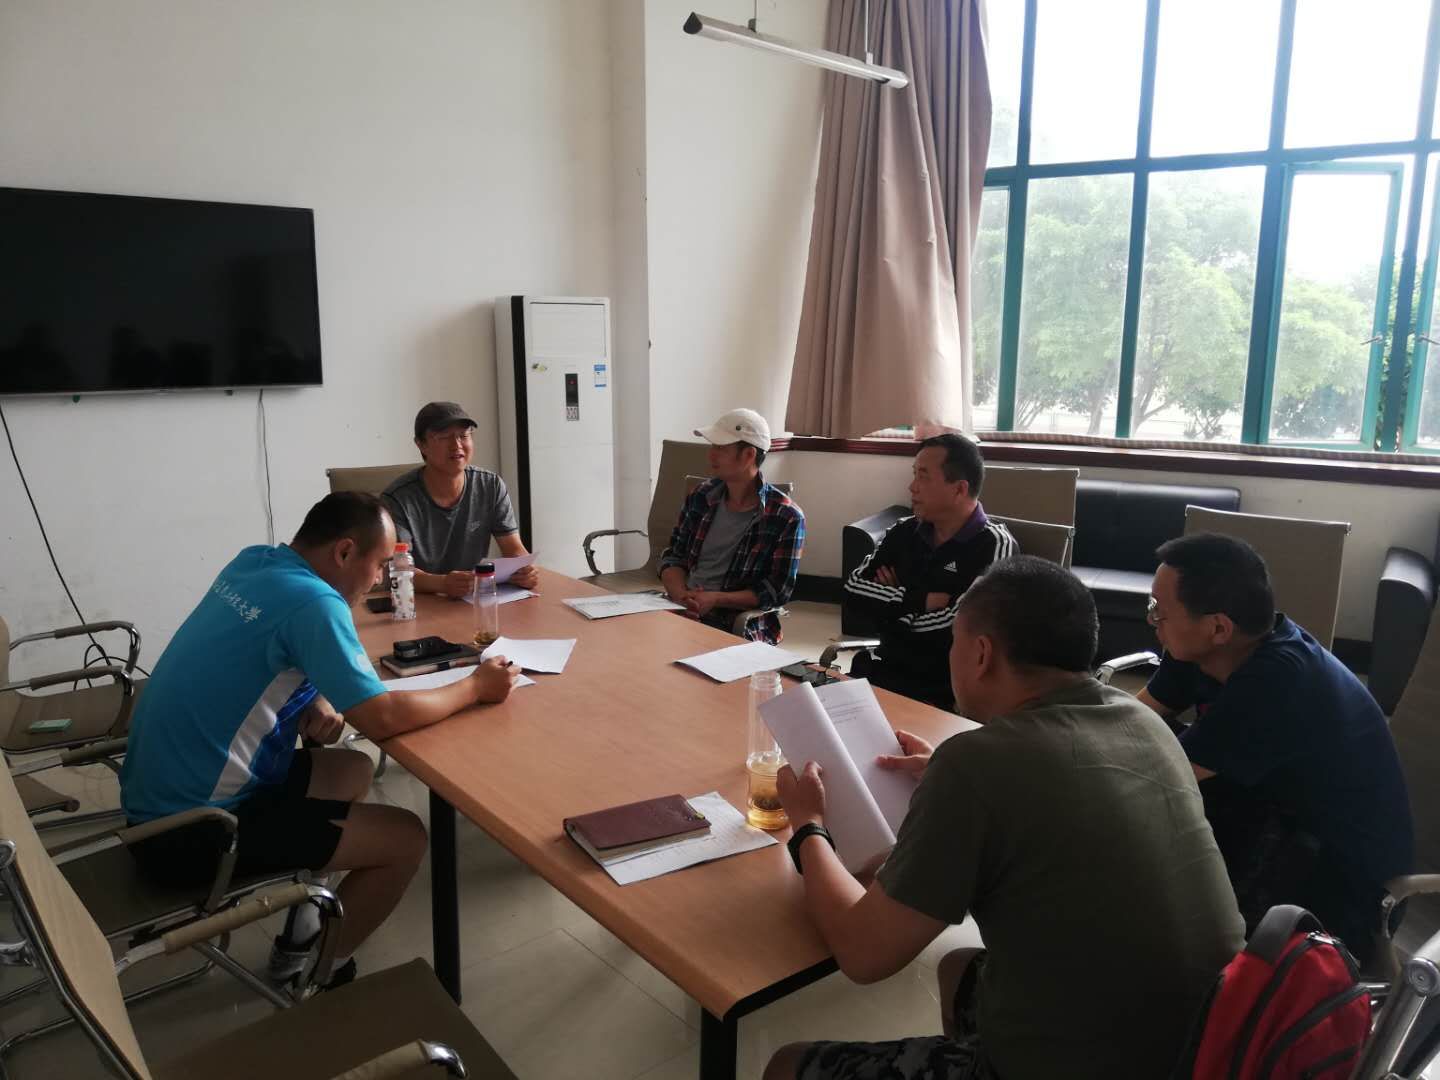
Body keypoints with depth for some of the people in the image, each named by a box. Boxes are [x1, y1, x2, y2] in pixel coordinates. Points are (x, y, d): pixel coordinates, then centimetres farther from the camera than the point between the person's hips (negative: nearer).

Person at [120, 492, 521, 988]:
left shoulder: (253, 562, 3)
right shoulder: (312, 602, -23)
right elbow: (381, 718, -23)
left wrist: (316, 702, 0)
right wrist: (475, 687, -9)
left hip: (157, 797, 9)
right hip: (190, 832, -9)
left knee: (353, 771, 23)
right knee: (406, 839, -3)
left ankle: (304, 934, 28)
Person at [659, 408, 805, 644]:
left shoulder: (786, 518, -5)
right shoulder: (701, 496, 11)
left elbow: (777, 591, -5)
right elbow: (673, 557, 14)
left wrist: (716, 600, -16)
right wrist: (680, 595, -8)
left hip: (738, 627, -5)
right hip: (682, 613, 5)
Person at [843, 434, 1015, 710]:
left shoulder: (994, 547, -11)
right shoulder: (904, 532, 9)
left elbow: (953, 627, -20)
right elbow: (853, 586, 0)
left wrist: (891, 600, -4)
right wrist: (920, 601, -12)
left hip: (946, 692, -5)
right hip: (884, 671, 5)